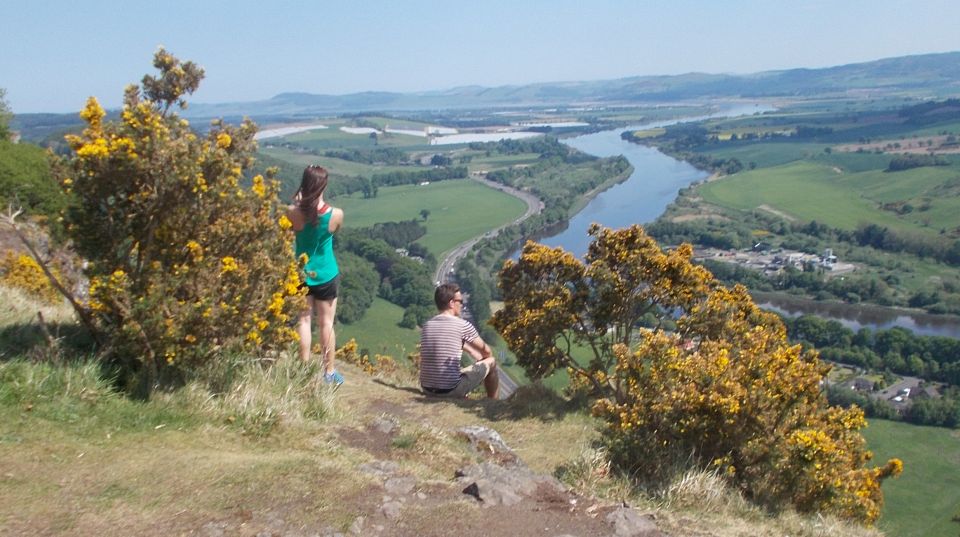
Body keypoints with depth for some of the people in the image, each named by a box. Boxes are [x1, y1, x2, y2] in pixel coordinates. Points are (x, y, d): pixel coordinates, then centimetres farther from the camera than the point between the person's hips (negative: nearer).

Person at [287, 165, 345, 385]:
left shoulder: (293, 212, -18)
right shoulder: (336, 214, -18)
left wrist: (299, 201, 2)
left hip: (302, 274, 1)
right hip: (327, 275, 0)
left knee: (303, 321, 12)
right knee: (326, 323, 10)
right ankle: (329, 372, 19)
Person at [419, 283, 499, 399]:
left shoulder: (426, 325, 7)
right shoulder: (463, 325, -9)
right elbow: (486, 351, 8)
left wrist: (479, 357, 36)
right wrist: (484, 358, 31)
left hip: (427, 389, 6)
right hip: (451, 390, -6)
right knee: (491, 362, 15)